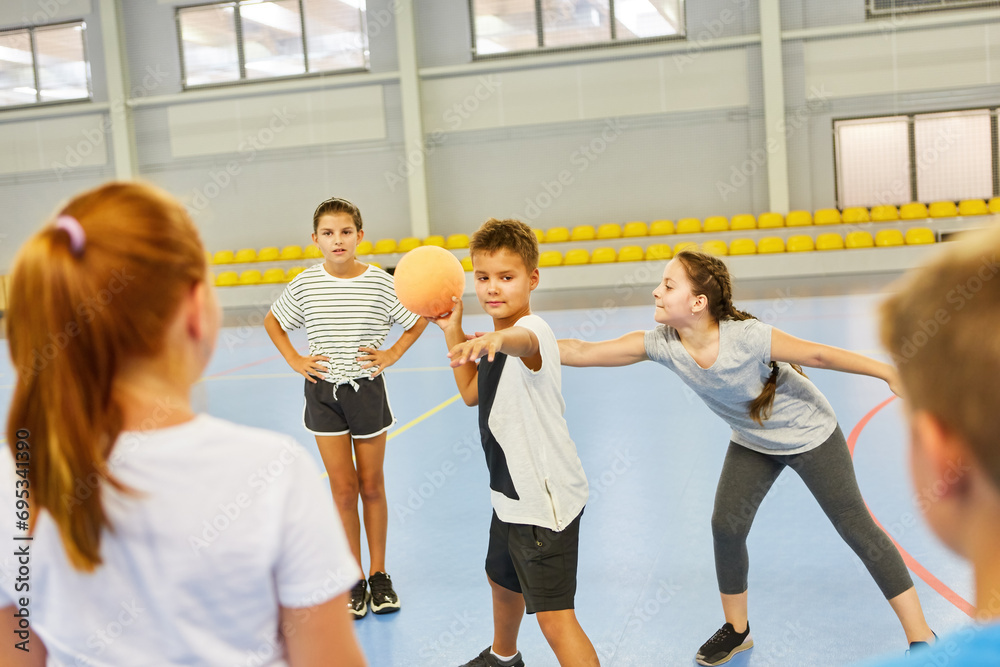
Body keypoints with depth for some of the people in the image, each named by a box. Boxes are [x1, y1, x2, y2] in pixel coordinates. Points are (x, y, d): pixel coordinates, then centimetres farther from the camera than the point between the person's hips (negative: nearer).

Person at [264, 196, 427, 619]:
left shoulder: (380, 283, -9)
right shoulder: (304, 285, -5)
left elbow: (418, 320, 5)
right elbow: (272, 321, 11)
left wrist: (393, 354, -4)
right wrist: (294, 361, 1)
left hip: (367, 389, 0)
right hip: (324, 391, 1)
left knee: (371, 486, 9)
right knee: (343, 489, 4)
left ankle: (378, 574, 22)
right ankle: (354, 580, 16)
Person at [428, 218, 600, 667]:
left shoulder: (532, 332, -24)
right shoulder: (495, 340, 6)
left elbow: (522, 340, -50)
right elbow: (473, 394, 18)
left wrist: (496, 338, -73)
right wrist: (454, 331, 8)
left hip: (545, 501, -10)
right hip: (511, 494, 11)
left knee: (554, 618, -12)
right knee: (503, 583, 32)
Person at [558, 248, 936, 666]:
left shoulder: (746, 337, -37)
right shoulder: (662, 345, -23)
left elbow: (817, 354, -28)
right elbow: (583, 352, -21)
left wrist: (890, 374, -26)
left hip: (811, 435, -5)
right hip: (752, 443, 5)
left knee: (856, 528, 0)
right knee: (726, 526, -1)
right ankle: (736, 631, 22)